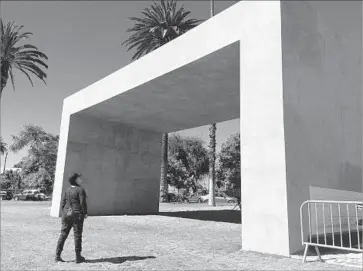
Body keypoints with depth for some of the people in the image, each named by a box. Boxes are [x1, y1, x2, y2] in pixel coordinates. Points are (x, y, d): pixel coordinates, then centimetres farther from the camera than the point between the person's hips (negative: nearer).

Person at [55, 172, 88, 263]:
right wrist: (85, 213, -5)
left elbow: (62, 203, 10)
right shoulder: (80, 190, -11)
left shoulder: (67, 190, 8)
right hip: (77, 215, -6)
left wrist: (63, 214, 17)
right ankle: (78, 257, 11)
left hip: (67, 214, 6)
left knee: (63, 234, 13)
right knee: (77, 235, 3)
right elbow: (82, 203, -15)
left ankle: (57, 255, 16)